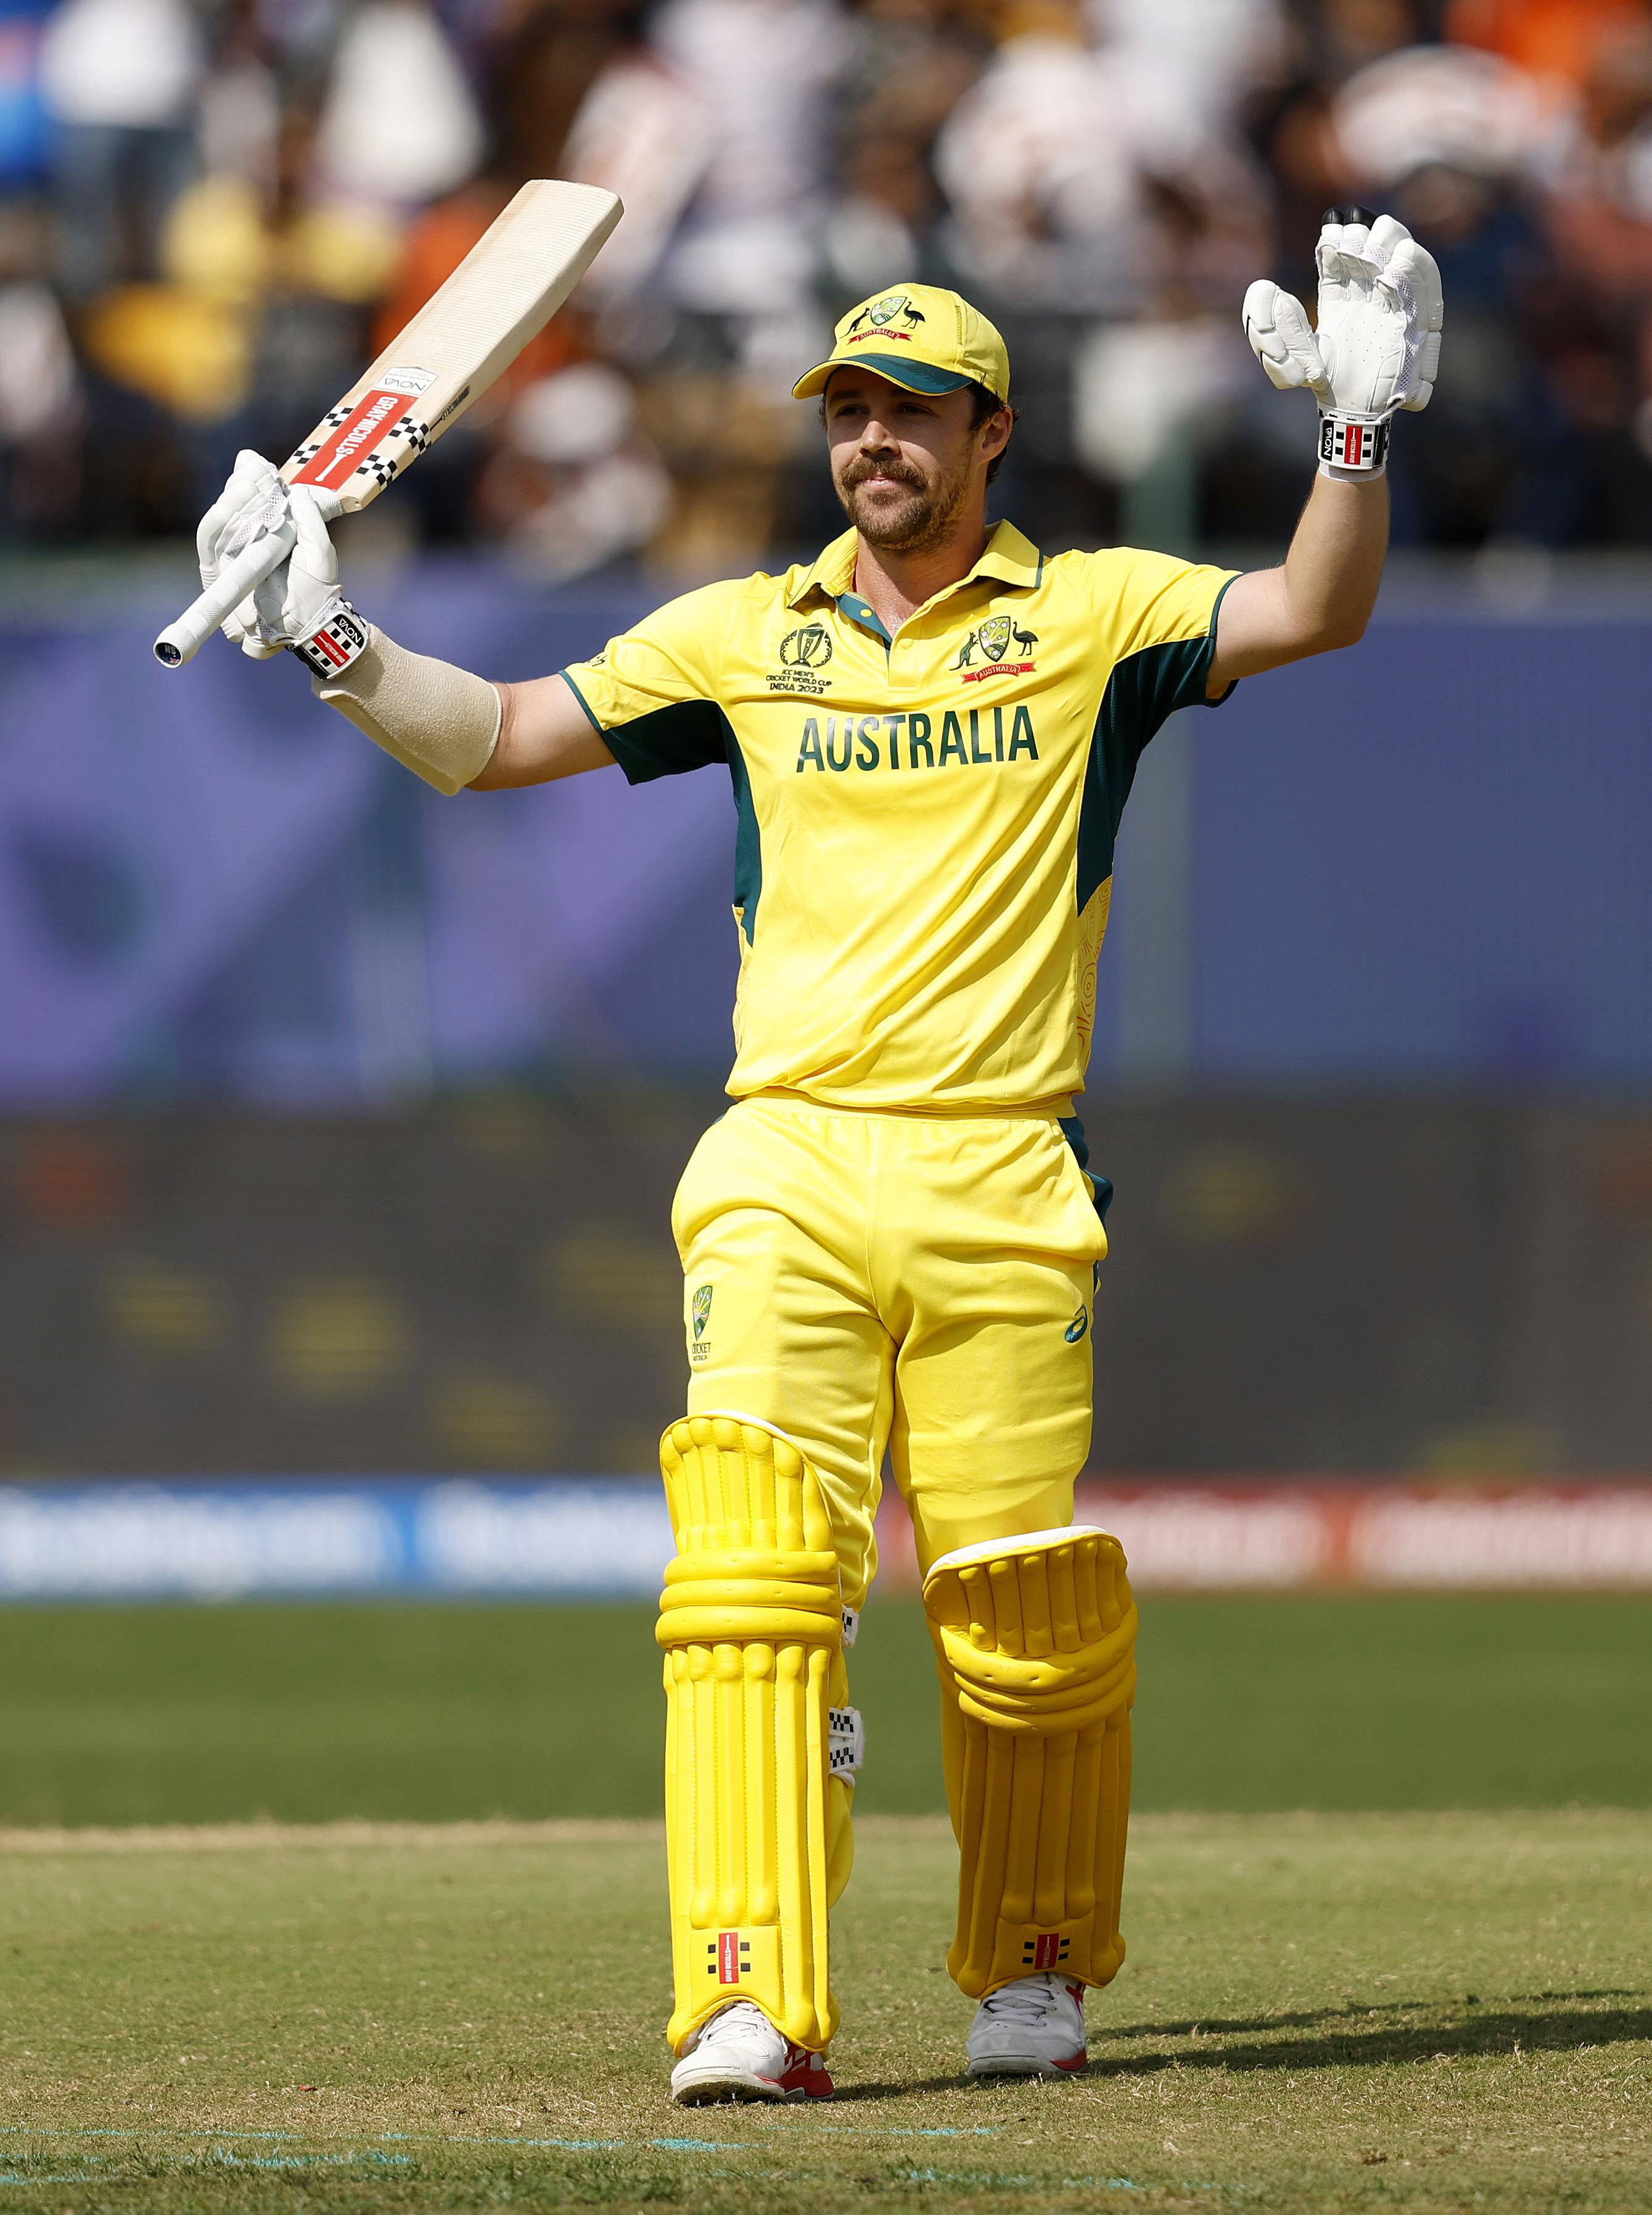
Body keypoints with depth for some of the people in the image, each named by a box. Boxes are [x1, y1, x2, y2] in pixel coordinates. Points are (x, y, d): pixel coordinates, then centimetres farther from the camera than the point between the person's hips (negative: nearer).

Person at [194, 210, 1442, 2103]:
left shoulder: (1091, 617, 10)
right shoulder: (745, 635, 15)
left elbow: (1313, 613, -3)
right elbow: (490, 738, 17)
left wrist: (1359, 426, -15)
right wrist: (329, 642, 3)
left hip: (1000, 1184, -1)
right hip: (782, 1167, 1)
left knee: (1026, 1600, -2)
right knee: (752, 1571, -14)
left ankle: (1034, 1975, 20)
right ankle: (753, 2004, -20)